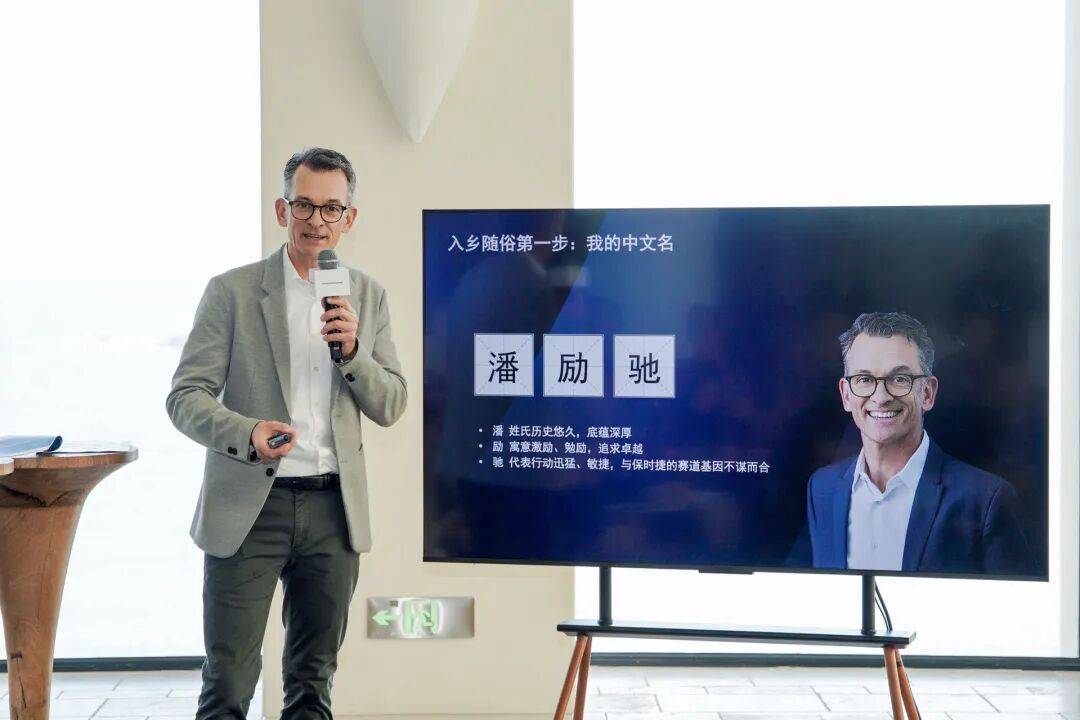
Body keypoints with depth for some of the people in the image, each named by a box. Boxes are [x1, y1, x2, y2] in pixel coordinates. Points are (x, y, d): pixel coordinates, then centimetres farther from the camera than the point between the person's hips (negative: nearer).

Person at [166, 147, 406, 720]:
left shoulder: (368, 297, 10)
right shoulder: (232, 291, -1)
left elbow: (390, 407, 8)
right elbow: (185, 397, -4)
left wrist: (353, 350, -11)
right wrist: (247, 432, -23)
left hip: (333, 508, 3)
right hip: (249, 506, -3)